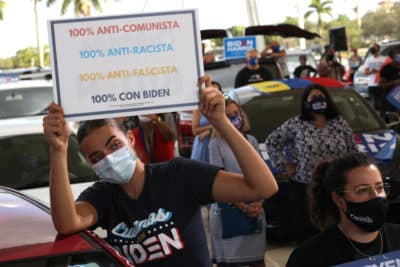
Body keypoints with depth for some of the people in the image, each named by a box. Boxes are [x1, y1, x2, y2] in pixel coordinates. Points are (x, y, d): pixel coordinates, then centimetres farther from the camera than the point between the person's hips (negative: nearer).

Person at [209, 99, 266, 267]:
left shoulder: (251, 140, 9)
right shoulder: (216, 143, -5)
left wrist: (259, 202, -5)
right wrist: (243, 207, -12)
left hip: (255, 208, 4)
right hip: (228, 209, -4)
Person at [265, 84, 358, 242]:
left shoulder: (340, 124, 7)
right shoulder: (295, 125, 0)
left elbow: (352, 151, 13)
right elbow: (271, 142, 8)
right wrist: (284, 165, 3)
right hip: (303, 188, -1)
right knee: (305, 232, 1)